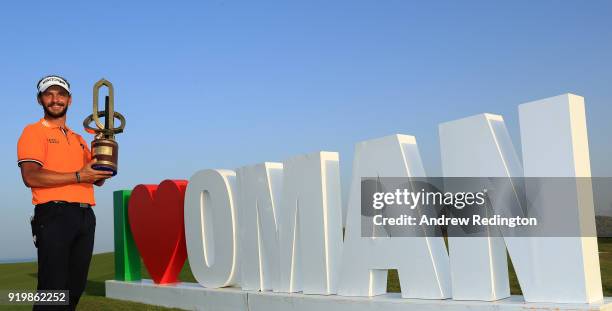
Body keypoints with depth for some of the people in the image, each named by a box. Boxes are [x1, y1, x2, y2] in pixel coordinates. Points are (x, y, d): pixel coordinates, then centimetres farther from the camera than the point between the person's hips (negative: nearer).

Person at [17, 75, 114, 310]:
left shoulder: (78, 139, 24)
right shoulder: (34, 132, 3)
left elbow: (97, 180, 22)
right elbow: (31, 177, -12)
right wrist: (78, 176, -15)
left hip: (85, 215, 7)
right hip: (54, 214, -7)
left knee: (76, 287, 9)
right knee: (53, 289, -9)